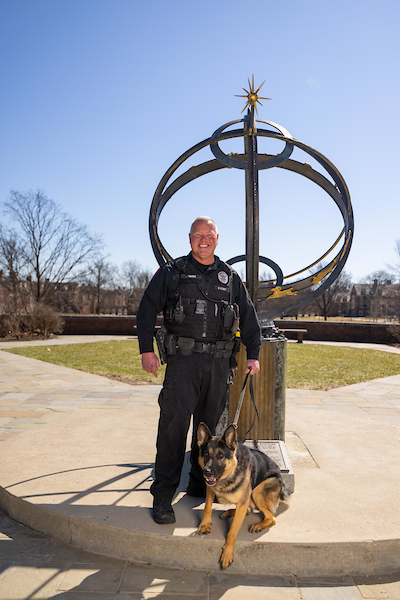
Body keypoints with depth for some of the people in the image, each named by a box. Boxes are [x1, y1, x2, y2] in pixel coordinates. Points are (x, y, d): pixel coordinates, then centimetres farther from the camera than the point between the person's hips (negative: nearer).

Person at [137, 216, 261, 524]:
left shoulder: (230, 277, 14)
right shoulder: (172, 272, 6)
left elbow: (248, 317, 18)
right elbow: (147, 309, 4)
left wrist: (253, 355, 12)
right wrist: (147, 349, -4)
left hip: (218, 362, 3)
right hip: (183, 359, -3)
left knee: (209, 426, 11)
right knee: (173, 425, -8)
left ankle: (200, 484, 27)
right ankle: (163, 496, 2)